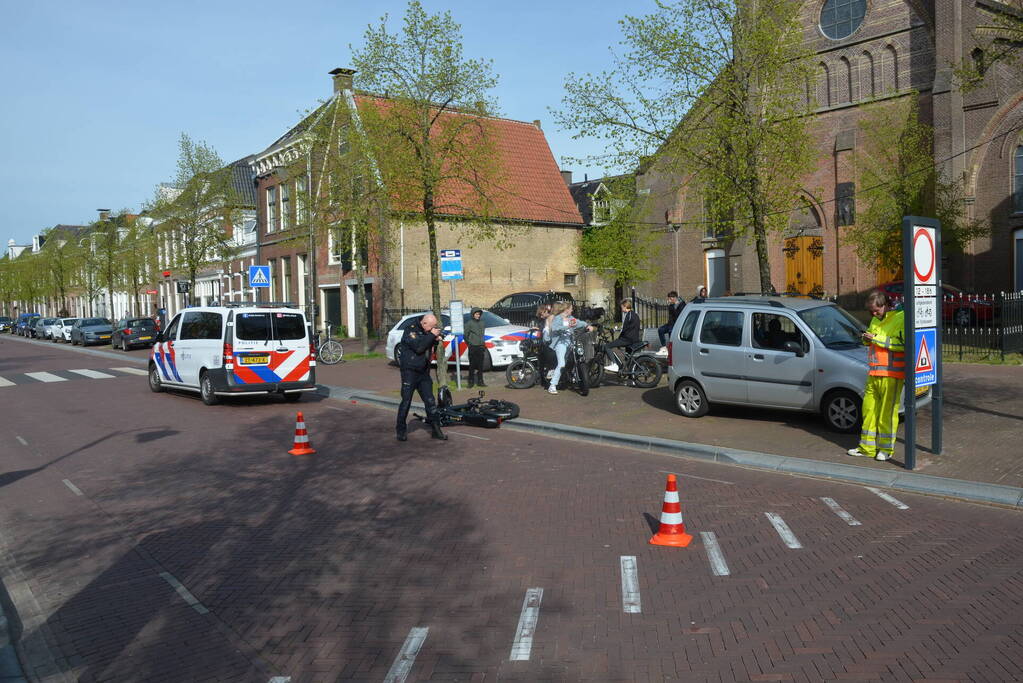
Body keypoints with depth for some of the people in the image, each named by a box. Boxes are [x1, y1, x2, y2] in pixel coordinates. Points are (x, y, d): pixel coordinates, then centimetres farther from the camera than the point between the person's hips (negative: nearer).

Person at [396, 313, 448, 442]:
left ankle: (436, 430, 10)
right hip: (410, 372, -7)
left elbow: (429, 349, 21)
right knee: (406, 401, -2)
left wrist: (436, 340, 1)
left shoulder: (427, 332, 11)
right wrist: (432, 335, -22)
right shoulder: (411, 330, -13)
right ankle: (401, 431, 9)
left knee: (430, 401, 5)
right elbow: (418, 347, -26)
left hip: (423, 372, 7)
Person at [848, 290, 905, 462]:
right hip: (873, 373, 7)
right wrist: (867, 338, 5)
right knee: (869, 410, 8)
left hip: (891, 374, -7)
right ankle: (867, 447, 16)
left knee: (887, 412, -2)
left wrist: (877, 338, -17)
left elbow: (903, 344, -18)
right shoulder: (875, 320, 18)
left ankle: (886, 449, 8)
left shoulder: (901, 318, -7)